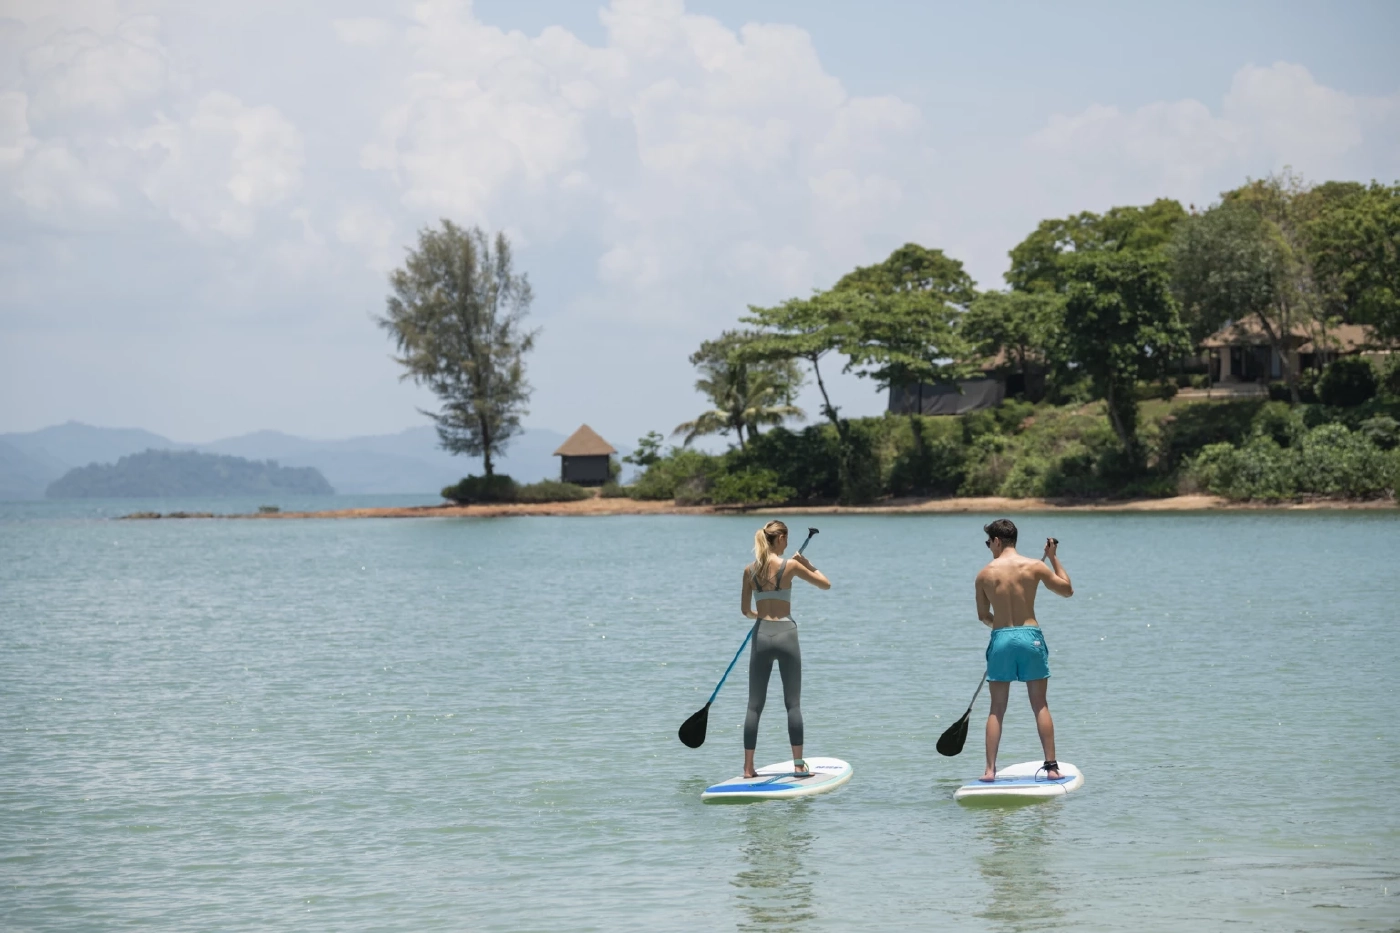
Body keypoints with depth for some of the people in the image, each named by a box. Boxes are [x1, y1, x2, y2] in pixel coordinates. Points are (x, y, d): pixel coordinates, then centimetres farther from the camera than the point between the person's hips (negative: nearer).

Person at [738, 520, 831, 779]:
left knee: (755, 705, 6)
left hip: (761, 635, 3)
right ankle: (799, 763, 3)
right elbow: (826, 584, 5)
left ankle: (748, 767, 3)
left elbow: (745, 610, 13)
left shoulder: (750, 570, 5)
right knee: (793, 703, 4)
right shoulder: (790, 565, -5)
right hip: (785, 634, -3)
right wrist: (807, 564, 17)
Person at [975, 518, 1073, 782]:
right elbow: (1067, 590, 9)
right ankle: (1051, 765, 4)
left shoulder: (984, 574, -1)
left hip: (1000, 640, 0)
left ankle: (990, 769, 1)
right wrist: (1054, 558, 17)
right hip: (1031, 637, 0)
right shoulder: (1035, 567, -2)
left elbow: (983, 616, 7)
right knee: (1040, 705, 7)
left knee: (997, 708, 6)